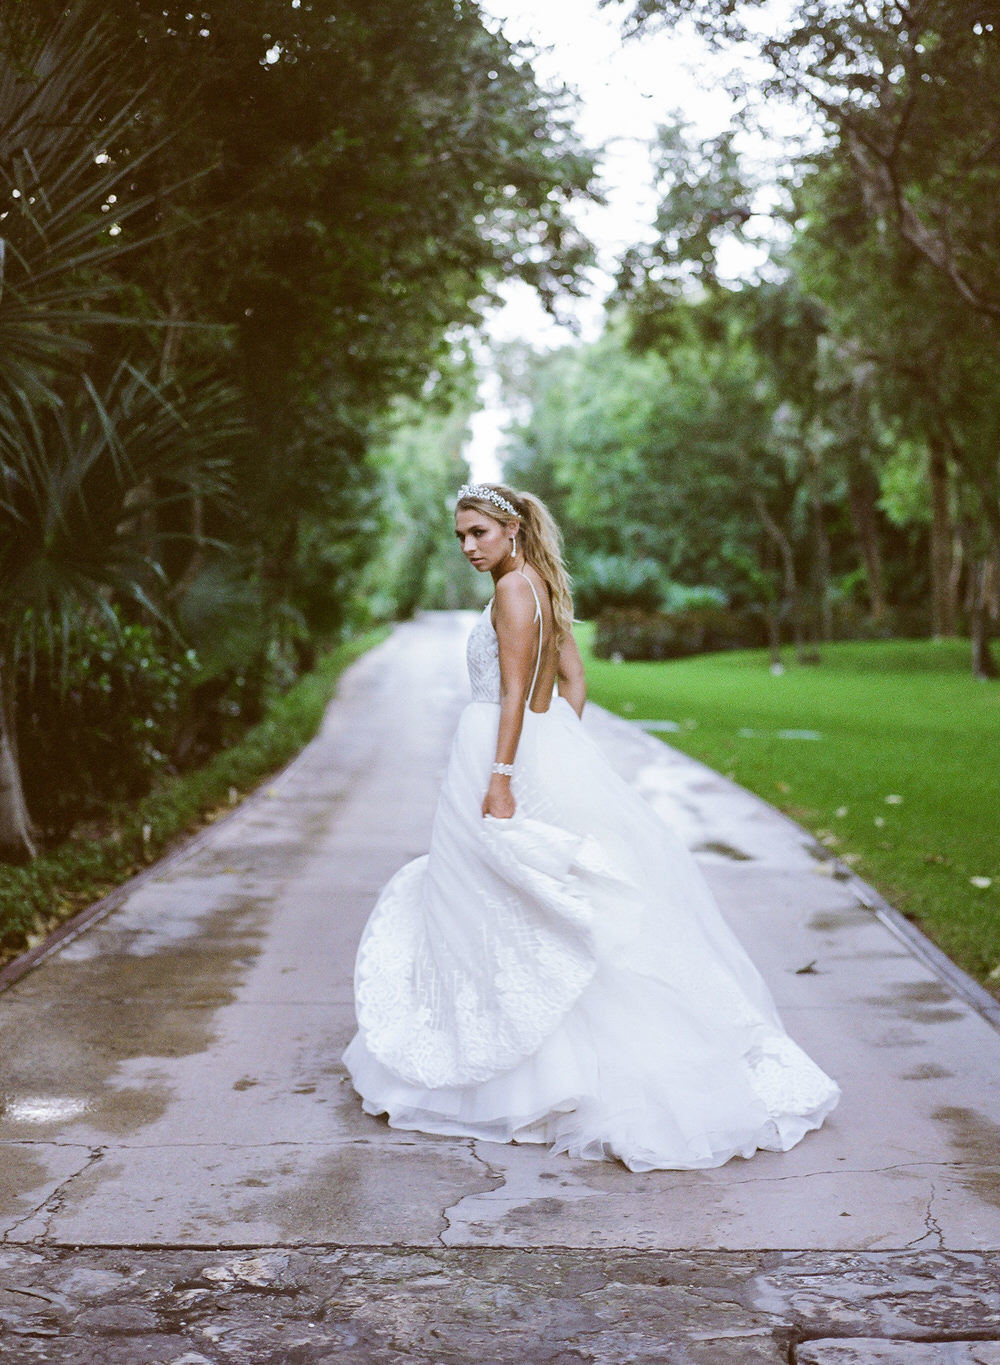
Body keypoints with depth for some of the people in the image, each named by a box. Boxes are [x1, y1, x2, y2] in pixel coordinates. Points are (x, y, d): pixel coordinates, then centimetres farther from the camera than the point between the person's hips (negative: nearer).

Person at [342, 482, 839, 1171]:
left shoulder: (514, 587, -14)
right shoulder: (545, 587, 13)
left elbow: (515, 693, -21)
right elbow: (573, 682, 16)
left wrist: (499, 781, -23)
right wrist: (561, 753, 18)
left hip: (509, 753, -10)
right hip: (551, 749, 10)